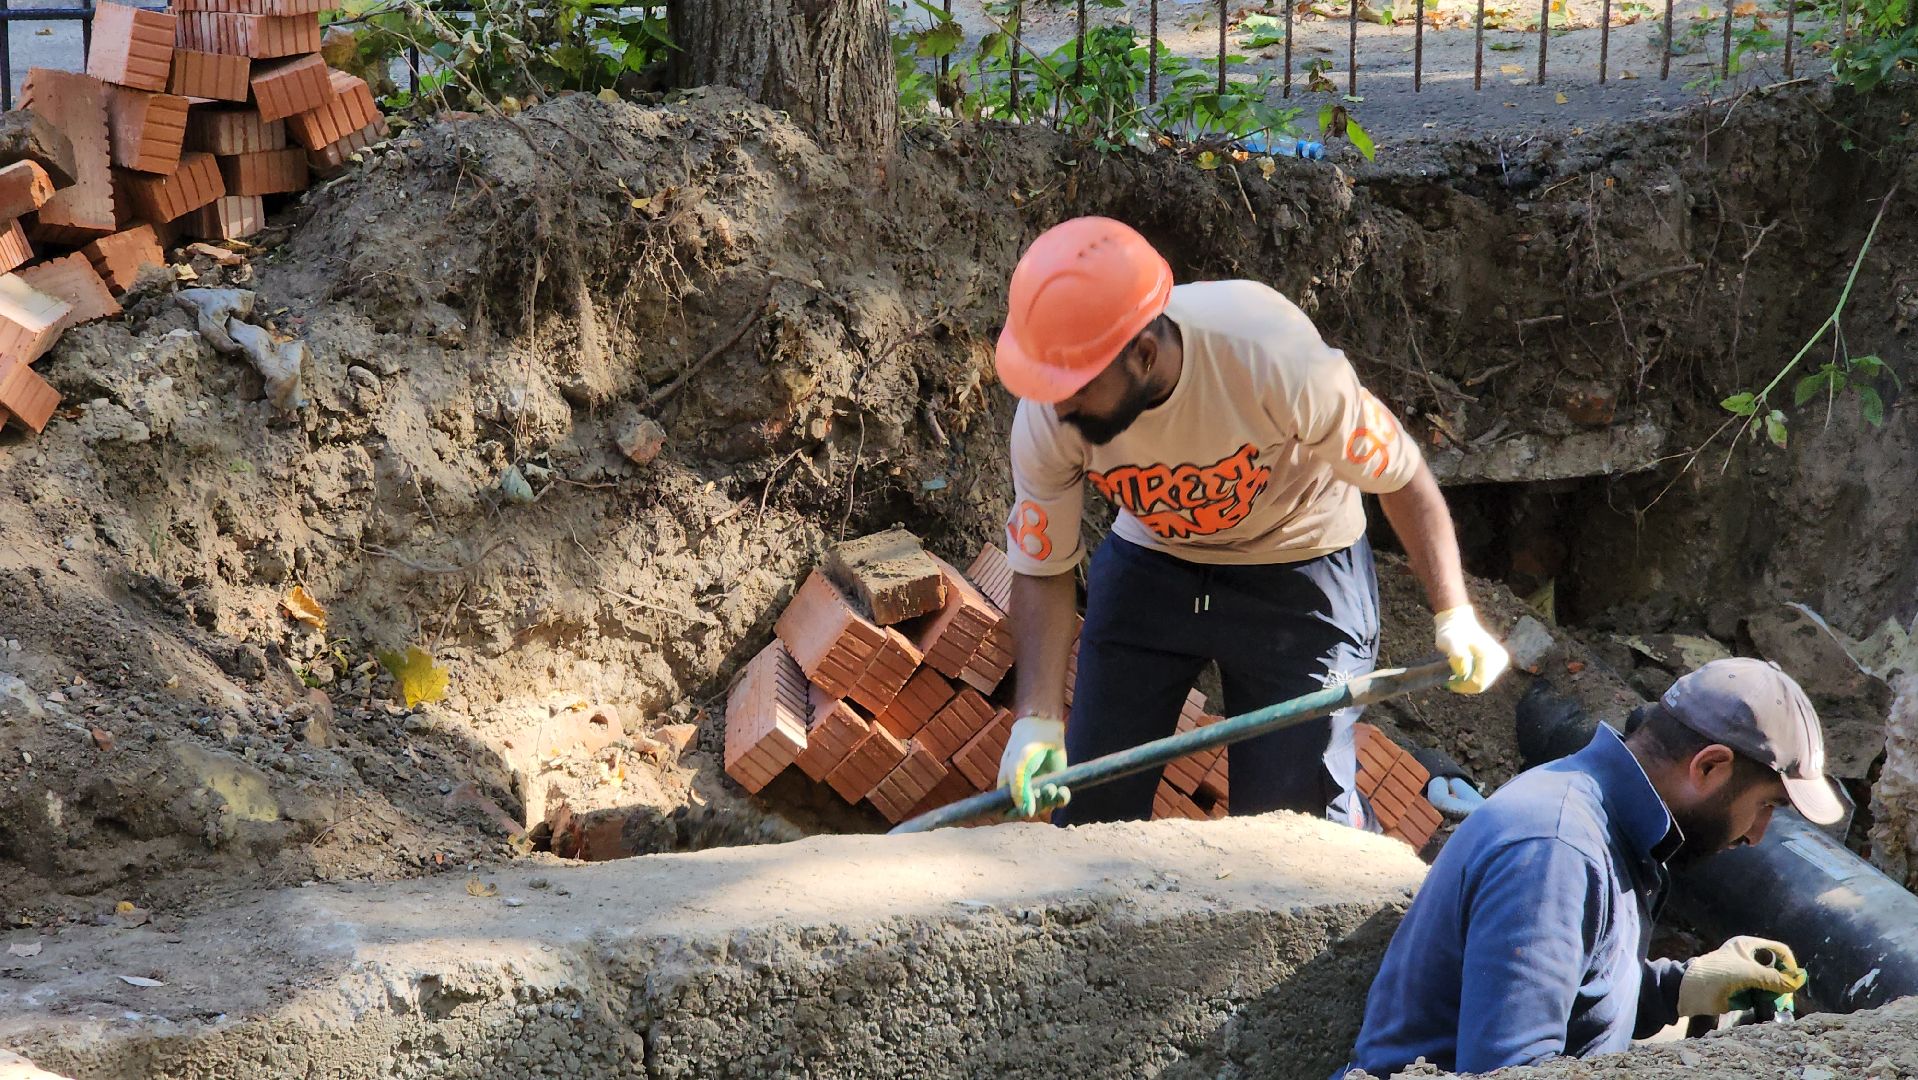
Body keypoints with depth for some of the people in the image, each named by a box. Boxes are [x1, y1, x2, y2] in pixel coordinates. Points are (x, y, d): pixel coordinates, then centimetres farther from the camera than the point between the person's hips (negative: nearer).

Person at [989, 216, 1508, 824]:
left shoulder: (1273, 358, -36)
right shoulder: (1045, 418, -26)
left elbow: (1401, 476, -20)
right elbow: (1042, 570, -12)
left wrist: (1454, 614, -25)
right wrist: (1037, 718, -25)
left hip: (1299, 572, -3)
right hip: (1148, 563, 3)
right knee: (1086, 807, 2)